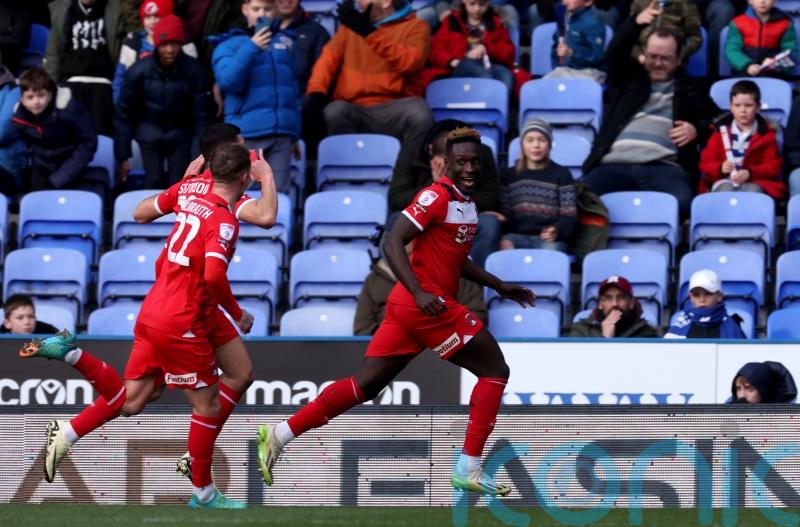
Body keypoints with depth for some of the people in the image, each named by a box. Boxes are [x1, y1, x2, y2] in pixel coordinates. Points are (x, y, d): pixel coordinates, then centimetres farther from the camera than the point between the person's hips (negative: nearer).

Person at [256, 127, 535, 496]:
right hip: (429, 305, -9)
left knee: (364, 386, 9)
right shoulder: (437, 197, -12)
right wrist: (421, 293, -28)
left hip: (407, 305, 9)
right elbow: (393, 243, -20)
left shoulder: (466, 202, 18)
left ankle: (280, 435, 8)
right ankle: (469, 470, -3)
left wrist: (499, 286, 31)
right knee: (495, 370, -2)